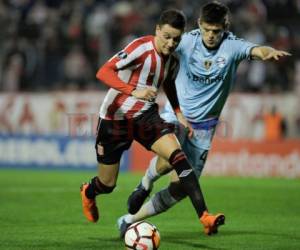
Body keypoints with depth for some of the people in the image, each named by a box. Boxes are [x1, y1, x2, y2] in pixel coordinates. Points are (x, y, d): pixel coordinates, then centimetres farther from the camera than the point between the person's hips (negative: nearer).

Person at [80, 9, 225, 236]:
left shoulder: (172, 58, -1)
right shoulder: (141, 48, -23)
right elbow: (103, 72, -32)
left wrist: (179, 113, 9)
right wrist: (134, 92, -45)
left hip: (146, 115, 5)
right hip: (116, 117, -5)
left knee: (178, 157, -21)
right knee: (108, 185, 7)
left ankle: (204, 217, -27)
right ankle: (88, 192, 47)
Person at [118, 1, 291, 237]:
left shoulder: (232, 46, -15)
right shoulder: (187, 41, -12)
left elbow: (256, 50, -33)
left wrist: (268, 52, -58)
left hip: (204, 126, 2)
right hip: (175, 114, -1)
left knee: (180, 189, 2)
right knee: (169, 160, -33)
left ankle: (130, 220, 22)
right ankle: (146, 184, 2)